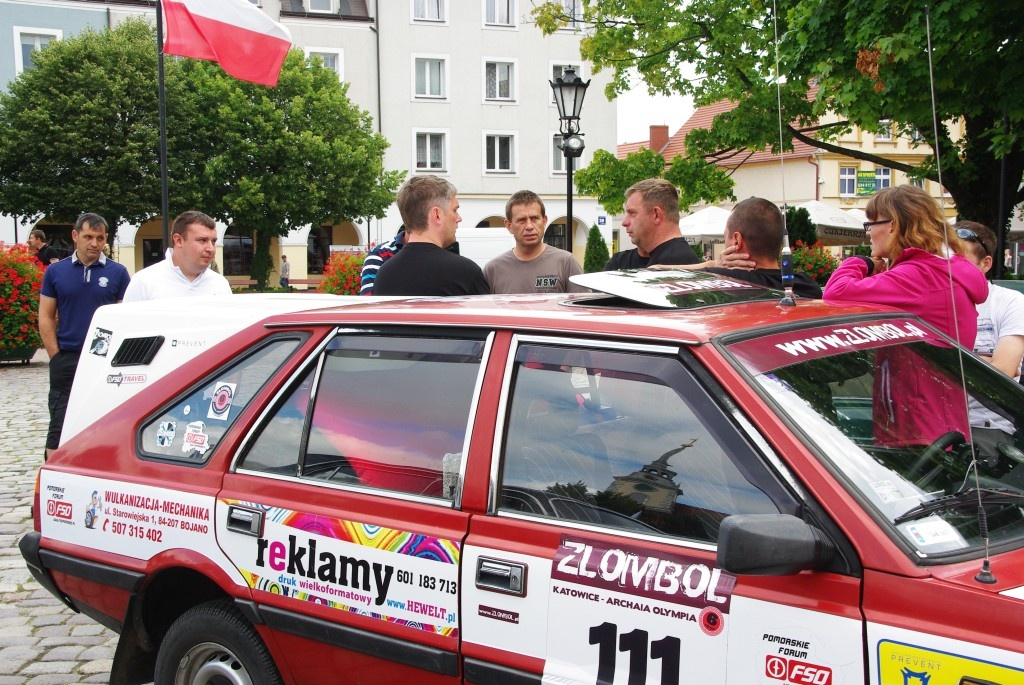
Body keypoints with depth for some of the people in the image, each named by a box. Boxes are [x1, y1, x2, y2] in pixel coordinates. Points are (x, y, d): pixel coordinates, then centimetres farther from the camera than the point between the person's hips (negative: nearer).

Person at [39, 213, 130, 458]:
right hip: (66, 362, 0)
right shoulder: (56, 271, 5)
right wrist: (57, 357, -3)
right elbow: (46, 318, 5)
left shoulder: (117, 273, 2)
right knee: (59, 427, 3)